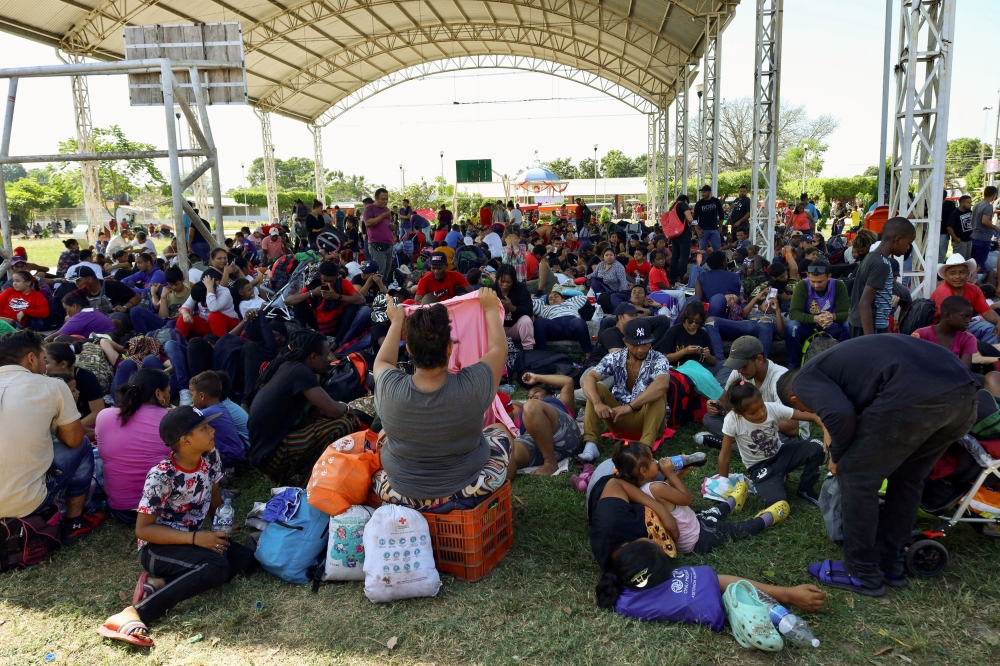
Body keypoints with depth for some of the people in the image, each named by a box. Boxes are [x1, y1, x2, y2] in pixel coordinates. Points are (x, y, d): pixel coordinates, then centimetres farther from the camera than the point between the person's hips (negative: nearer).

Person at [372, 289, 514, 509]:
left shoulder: (390, 389, -25)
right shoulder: (471, 385, -28)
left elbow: (382, 361, 1)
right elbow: (499, 348, -6)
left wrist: (397, 323, 13)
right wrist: (491, 308, 8)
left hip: (403, 495, 1)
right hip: (467, 489, -1)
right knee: (500, 431, 27)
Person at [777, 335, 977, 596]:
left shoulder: (805, 379, 12)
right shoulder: (834, 362, 37)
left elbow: (840, 414, -9)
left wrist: (837, 456, 10)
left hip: (915, 393, -9)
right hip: (963, 389, 9)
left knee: (856, 475, 8)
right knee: (908, 478, 25)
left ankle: (862, 574, 18)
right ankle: (890, 565, 35)